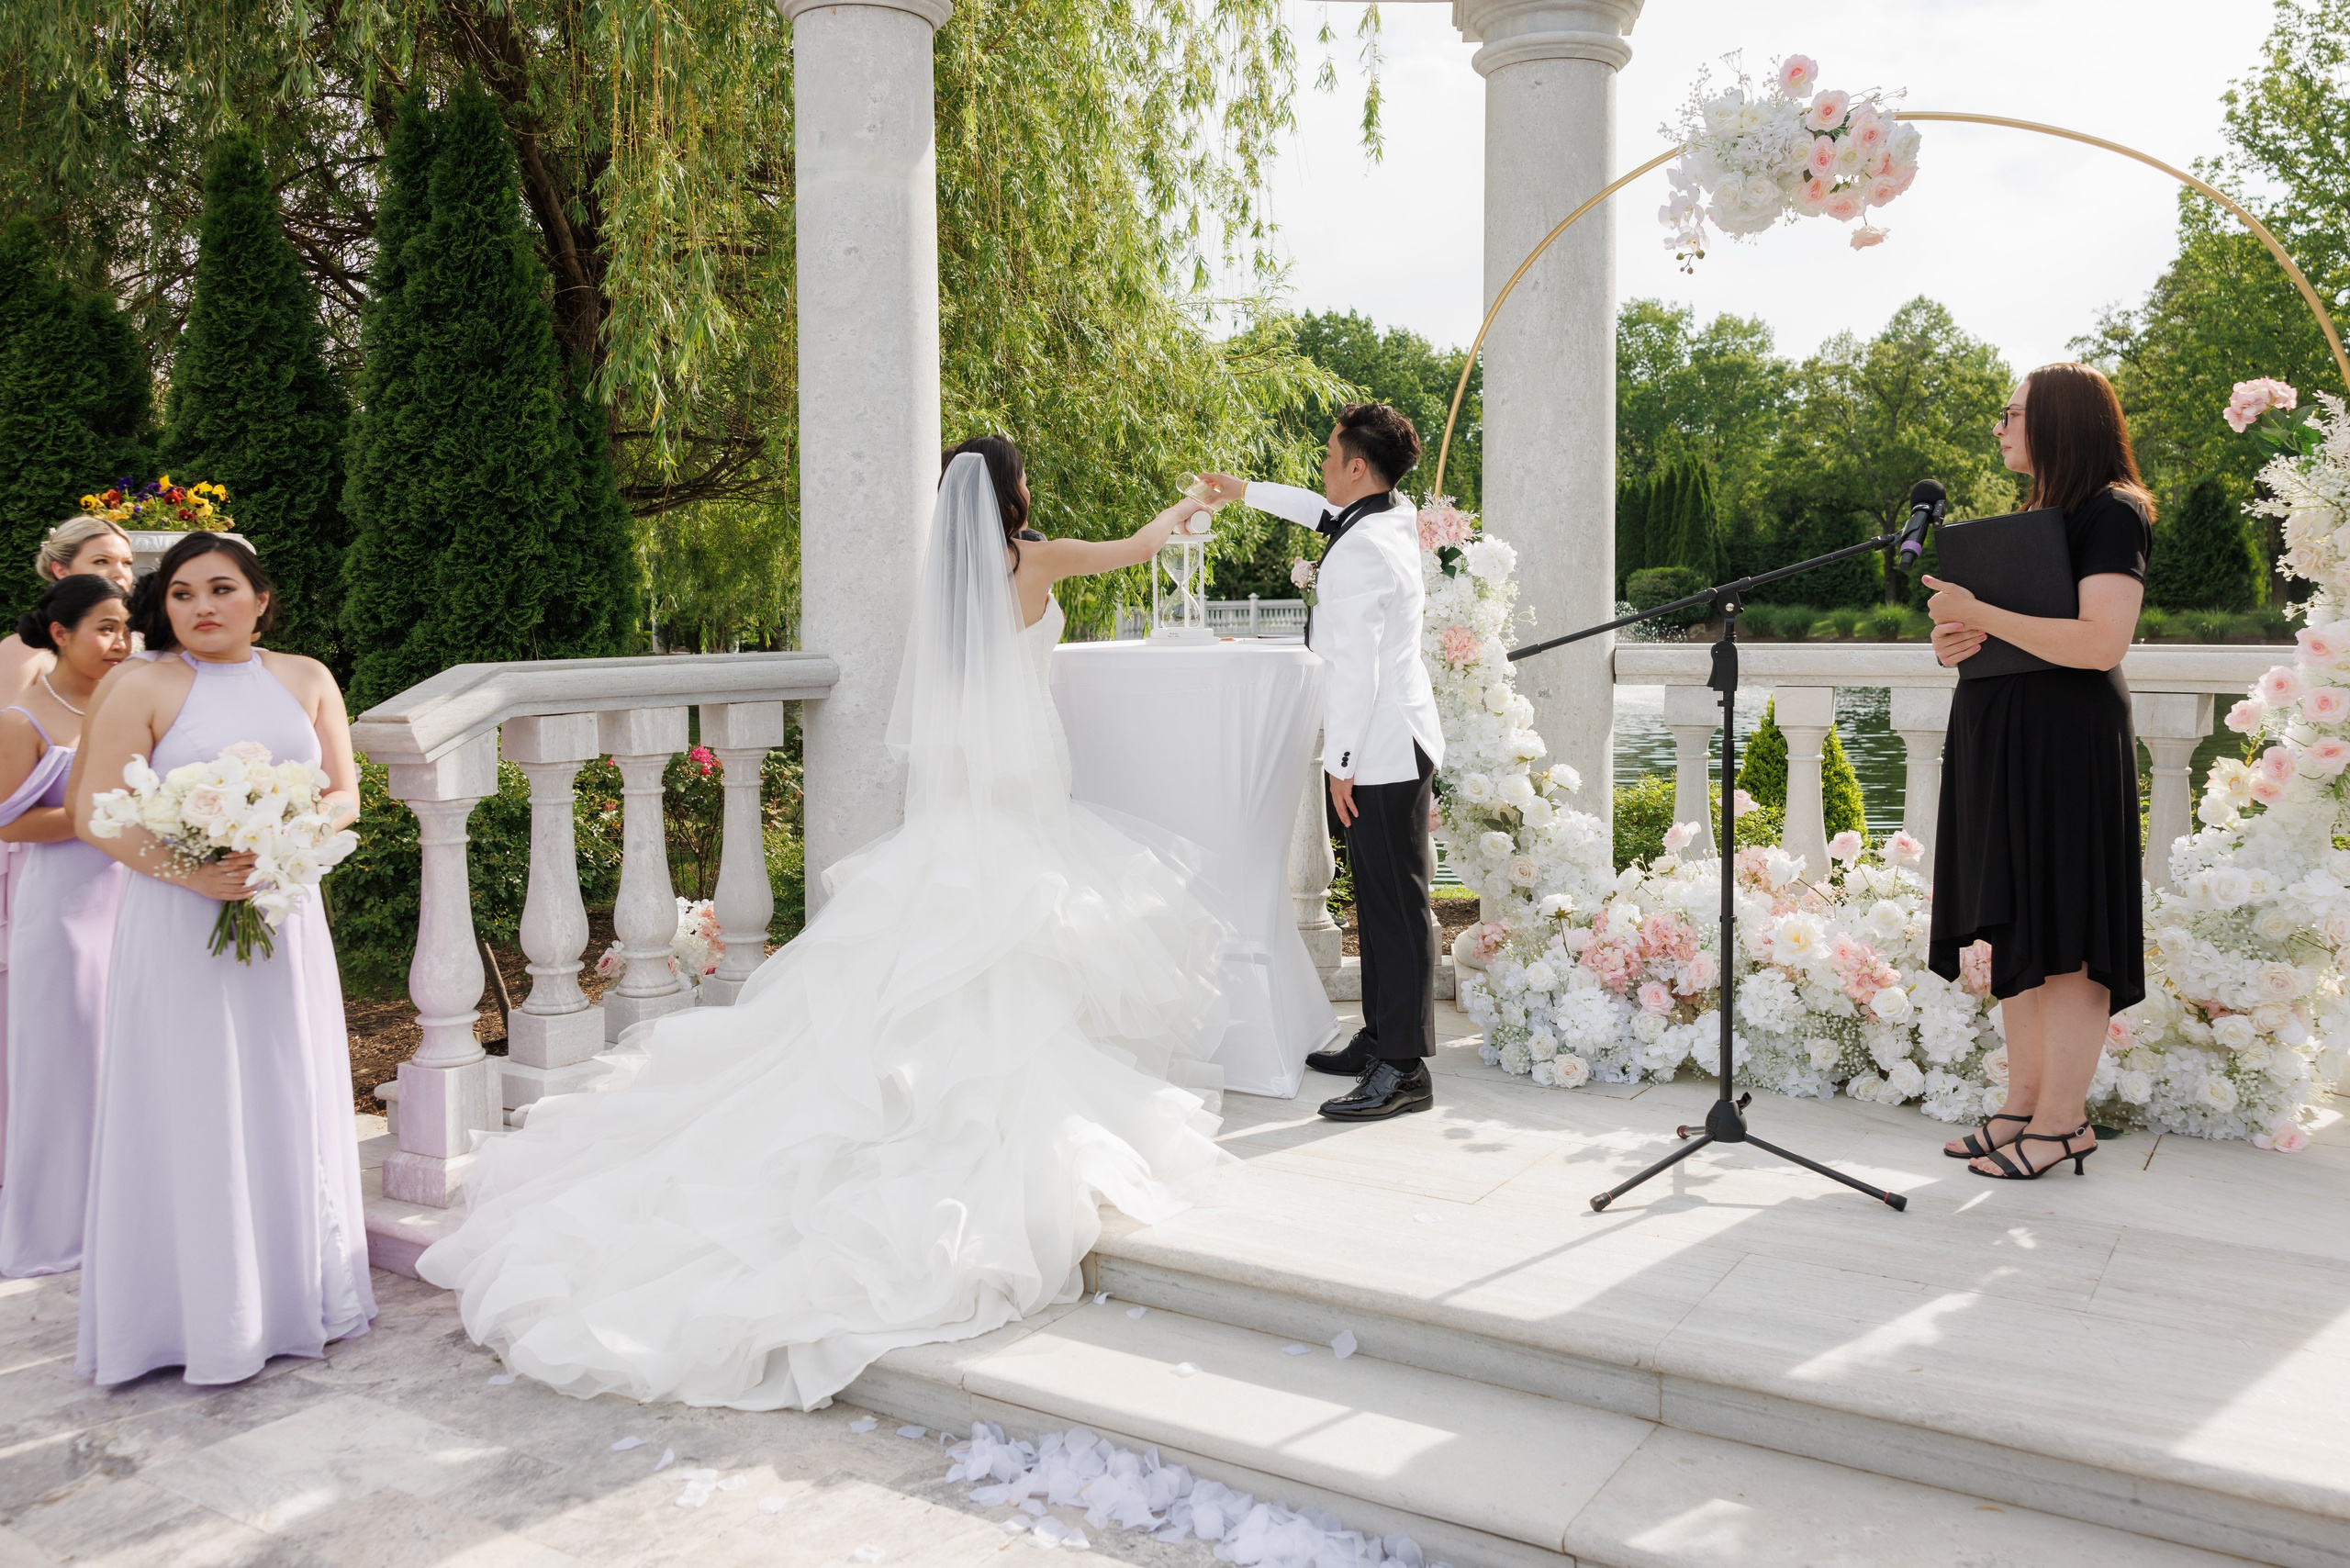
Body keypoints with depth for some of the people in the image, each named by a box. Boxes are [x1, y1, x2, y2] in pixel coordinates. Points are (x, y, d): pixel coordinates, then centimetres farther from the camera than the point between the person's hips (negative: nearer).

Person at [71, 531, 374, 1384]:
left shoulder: (306, 679, 8)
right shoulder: (142, 685, -3)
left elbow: (344, 795, 10)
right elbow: (94, 813, -7)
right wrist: (190, 871, -20)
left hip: (285, 921, 4)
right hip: (178, 929, -4)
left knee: (291, 1105, 10)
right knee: (192, 1113, 1)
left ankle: (299, 1296, 24)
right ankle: (198, 1313, 13)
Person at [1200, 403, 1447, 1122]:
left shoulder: (1356, 554, -20)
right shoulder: (1395, 518, 10)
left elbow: (1354, 670, -22)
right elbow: (1327, 512, 32)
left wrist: (1341, 764, -16)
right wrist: (1248, 491, 39)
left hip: (1380, 752, -10)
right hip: (1397, 745, 10)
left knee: (1396, 906, -6)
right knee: (1378, 901, 15)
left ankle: (1403, 1067, -1)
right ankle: (1380, 1038, 25)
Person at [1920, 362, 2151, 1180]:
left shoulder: (2112, 514, -8)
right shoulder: (2032, 518, 19)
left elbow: (2101, 642, -21)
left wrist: (1980, 615, -19)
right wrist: (1957, 642, 2)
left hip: (2065, 743, -9)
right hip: (1998, 738, 9)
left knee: (2061, 936, -5)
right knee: (2013, 928, 10)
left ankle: (2060, 1122, 3)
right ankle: (2023, 1104, 18)